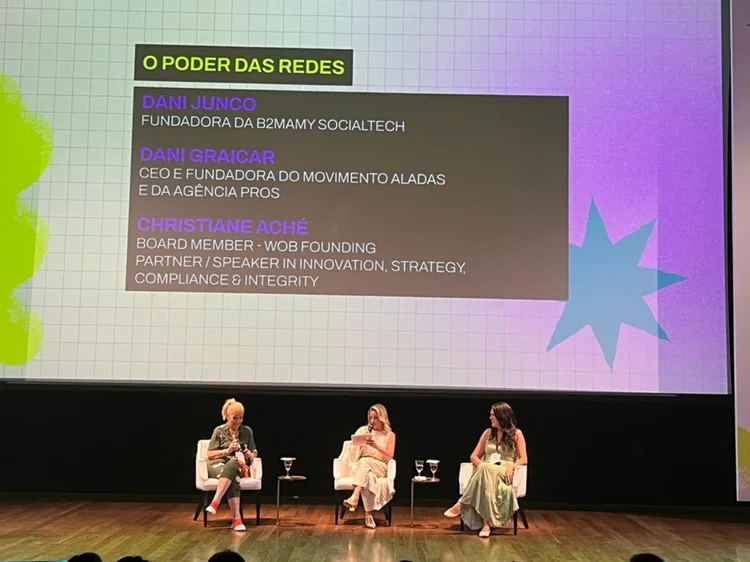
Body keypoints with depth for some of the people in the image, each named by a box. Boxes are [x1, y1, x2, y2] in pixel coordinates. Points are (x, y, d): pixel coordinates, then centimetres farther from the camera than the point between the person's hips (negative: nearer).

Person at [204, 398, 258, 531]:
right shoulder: (219, 431, 4)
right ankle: (236, 518, -50)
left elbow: (254, 453, 18)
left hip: (238, 466, 1)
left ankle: (215, 503, -51)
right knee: (233, 478, -40)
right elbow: (210, 454, 2)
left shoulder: (247, 431, 12)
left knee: (232, 465, -41)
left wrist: (250, 455, -7)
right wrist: (227, 451, -12)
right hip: (218, 464, -1)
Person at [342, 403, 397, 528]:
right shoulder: (363, 430, 14)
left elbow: (390, 455, -4)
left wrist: (376, 446, -19)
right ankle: (368, 514, -47)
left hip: (380, 468, -1)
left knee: (365, 462, -39)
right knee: (367, 476, -39)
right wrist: (359, 444, -15)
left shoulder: (390, 435, 10)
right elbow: (353, 451, 8)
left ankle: (355, 497, -53)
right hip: (359, 467, 2)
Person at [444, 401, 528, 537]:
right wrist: (482, 466, -9)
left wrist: (511, 467, -20)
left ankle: (462, 504, -36)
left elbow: (523, 459, 1)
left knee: (486, 470, -40)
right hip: (486, 472, 3)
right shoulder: (488, 433, 18)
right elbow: (474, 456, 15)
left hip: (504, 474, -3)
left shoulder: (516, 434, 8)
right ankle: (486, 523, -46)